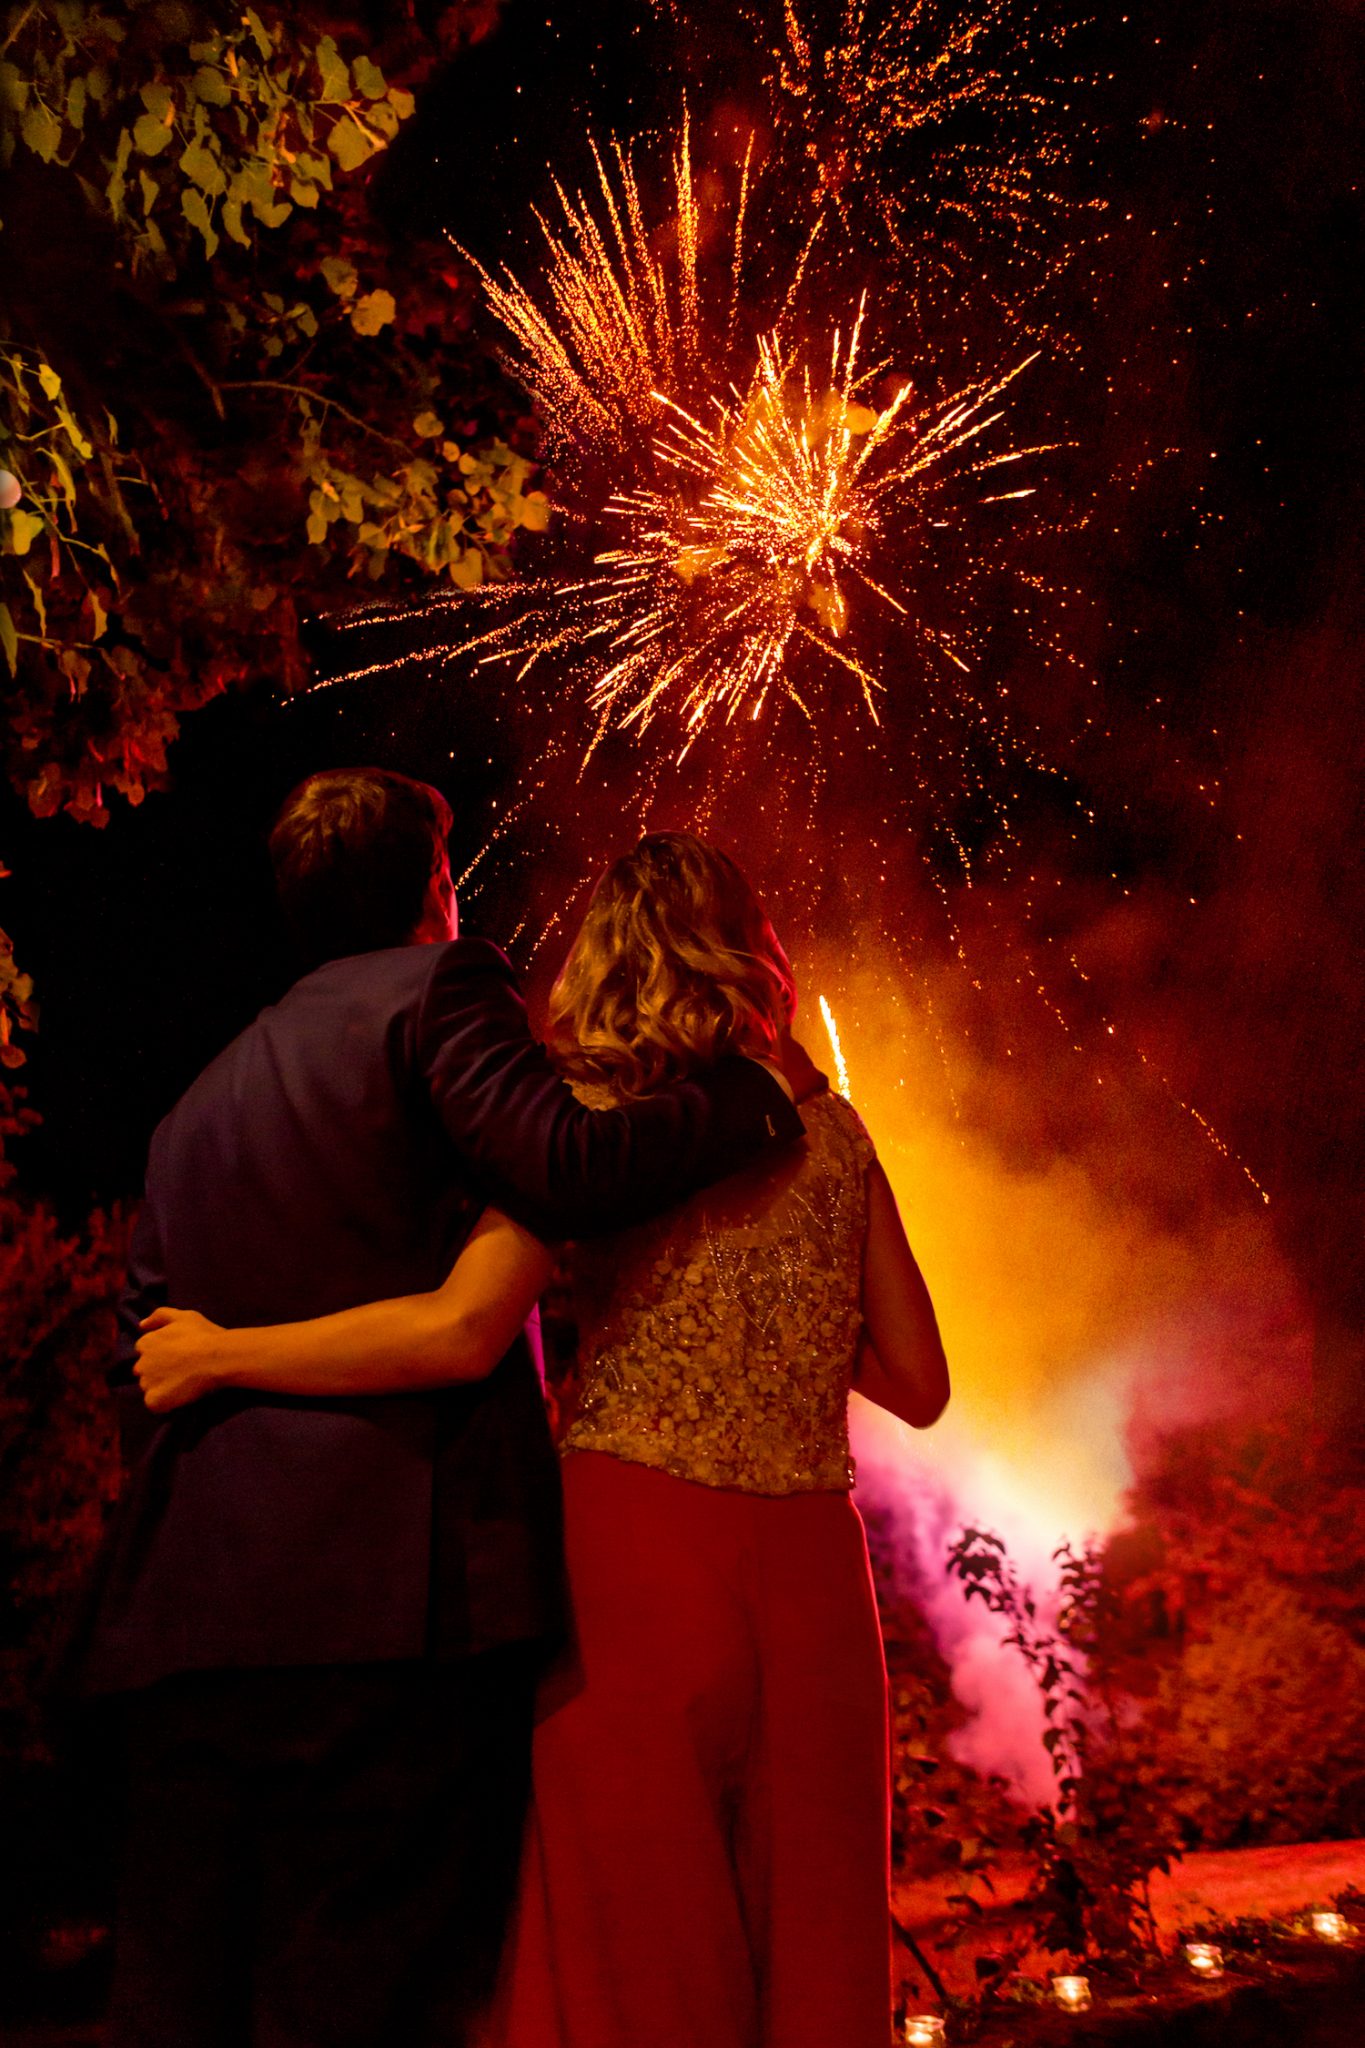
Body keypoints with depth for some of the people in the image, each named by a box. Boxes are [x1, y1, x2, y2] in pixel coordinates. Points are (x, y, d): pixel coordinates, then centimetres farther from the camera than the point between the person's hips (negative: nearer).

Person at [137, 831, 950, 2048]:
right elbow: (920, 1386, 11)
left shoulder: (585, 1118, -1)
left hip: (640, 1551, -4)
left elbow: (462, 1331, -16)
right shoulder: (829, 1133, 10)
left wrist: (216, 1353, -5)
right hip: (814, 1576, 4)